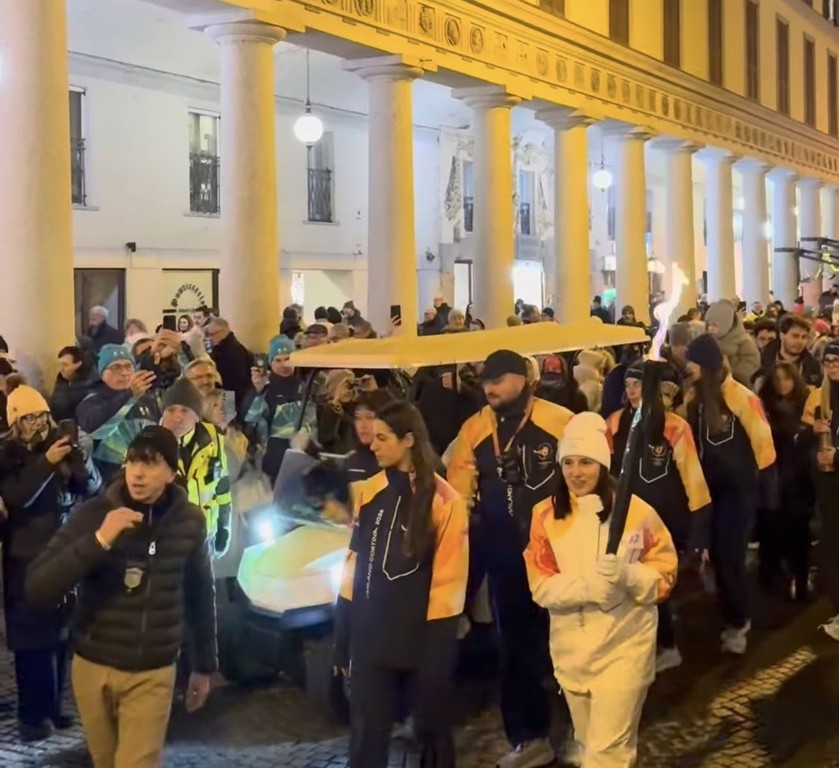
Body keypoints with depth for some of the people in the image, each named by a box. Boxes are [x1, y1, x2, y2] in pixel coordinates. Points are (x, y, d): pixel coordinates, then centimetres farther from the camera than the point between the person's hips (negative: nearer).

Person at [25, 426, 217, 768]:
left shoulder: (189, 521, -7)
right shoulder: (93, 514, -12)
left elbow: (200, 595, 6)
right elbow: (37, 589, -20)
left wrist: (204, 666, 11)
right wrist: (98, 540, -30)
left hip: (152, 674, -1)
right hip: (92, 668, 1)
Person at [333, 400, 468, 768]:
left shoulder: (444, 500, -10)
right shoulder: (368, 492, 4)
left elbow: (449, 577, -9)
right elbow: (354, 563, 7)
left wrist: (440, 639, -11)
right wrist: (343, 640, 5)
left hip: (424, 635, -3)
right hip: (371, 633, 4)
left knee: (432, 729, 13)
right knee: (366, 733, 7)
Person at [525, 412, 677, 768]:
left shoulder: (636, 511, -9)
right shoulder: (546, 514, -3)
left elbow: (664, 575, -5)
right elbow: (541, 585, -6)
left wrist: (627, 574, -25)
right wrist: (586, 587, -24)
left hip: (624, 645, -3)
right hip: (571, 648, 3)